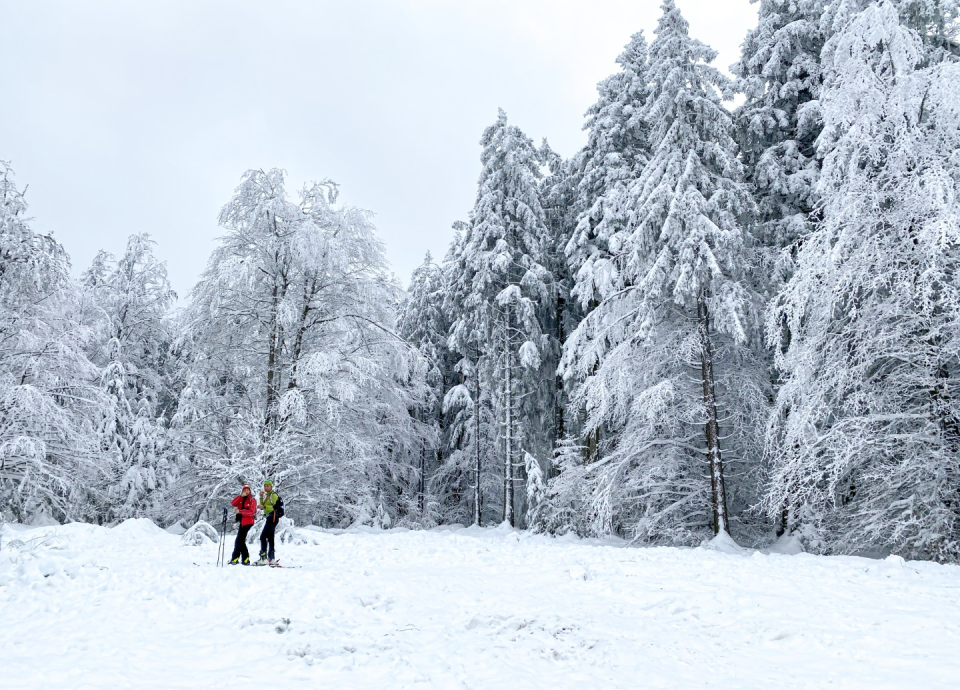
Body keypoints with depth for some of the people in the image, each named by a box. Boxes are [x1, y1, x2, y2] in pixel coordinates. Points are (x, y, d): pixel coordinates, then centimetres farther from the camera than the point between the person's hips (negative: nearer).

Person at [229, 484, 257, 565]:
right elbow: (233, 504, -4)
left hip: (248, 522, -7)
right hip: (242, 522, 7)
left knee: (238, 541, -9)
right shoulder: (240, 499, 15)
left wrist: (240, 511, -21)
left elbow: (251, 512, -13)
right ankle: (245, 559, 14)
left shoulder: (252, 500, -2)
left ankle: (235, 558, -4)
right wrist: (241, 496, -13)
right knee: (241, 540, 8)